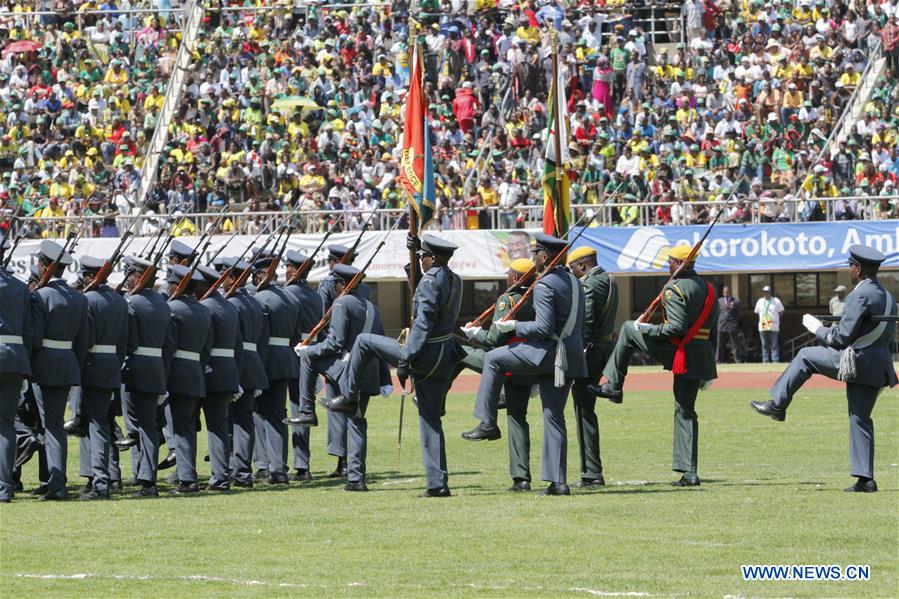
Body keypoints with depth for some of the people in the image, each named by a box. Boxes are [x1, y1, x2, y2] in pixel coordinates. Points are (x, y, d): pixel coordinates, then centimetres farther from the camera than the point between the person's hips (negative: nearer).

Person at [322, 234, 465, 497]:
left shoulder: (430, 282, -16)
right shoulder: (455, 281, 11)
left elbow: (422, 325, -23)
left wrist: (405, 359, -23)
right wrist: (415, 254, 26)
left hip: (424, 354, -8)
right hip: (444, 359, 8)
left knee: (364, 341, 8)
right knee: (430, 419, 11)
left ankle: (348, 398, 19)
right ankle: (438, 484, 8)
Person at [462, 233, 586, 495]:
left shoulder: (544, 286, -13)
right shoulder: (573, 282, 16)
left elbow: (544, 328, -19)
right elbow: (580, 324, 22)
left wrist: (514, 326, -7)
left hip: (549, 352, -8)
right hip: (572, 355, 8)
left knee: (493, 359, 8)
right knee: (554, 417, 10)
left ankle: (487, 423, 6)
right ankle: (558, 482, 7)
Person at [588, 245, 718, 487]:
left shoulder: (675, 289, -11)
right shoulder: (707, 288, 14)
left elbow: (676, 328, -21)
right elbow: (713, 330, 17)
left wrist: (647, 330, -7)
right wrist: (708, 365, 21)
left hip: (678, 352, -7)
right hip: (702, 356, 7)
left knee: (628, 329, 13)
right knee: (686, 411, 11)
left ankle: (613, 386, 17)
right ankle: (689, 473, 5)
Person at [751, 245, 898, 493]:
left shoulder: (860, 296, -15)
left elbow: (843, 335, -16)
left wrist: (818, 328, 1)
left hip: (855, 360, -8)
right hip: (877, 368, 8)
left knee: (805, 356, 11)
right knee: (860, 419, 10)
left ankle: (778, 404, 16)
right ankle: (865, 479, 6)